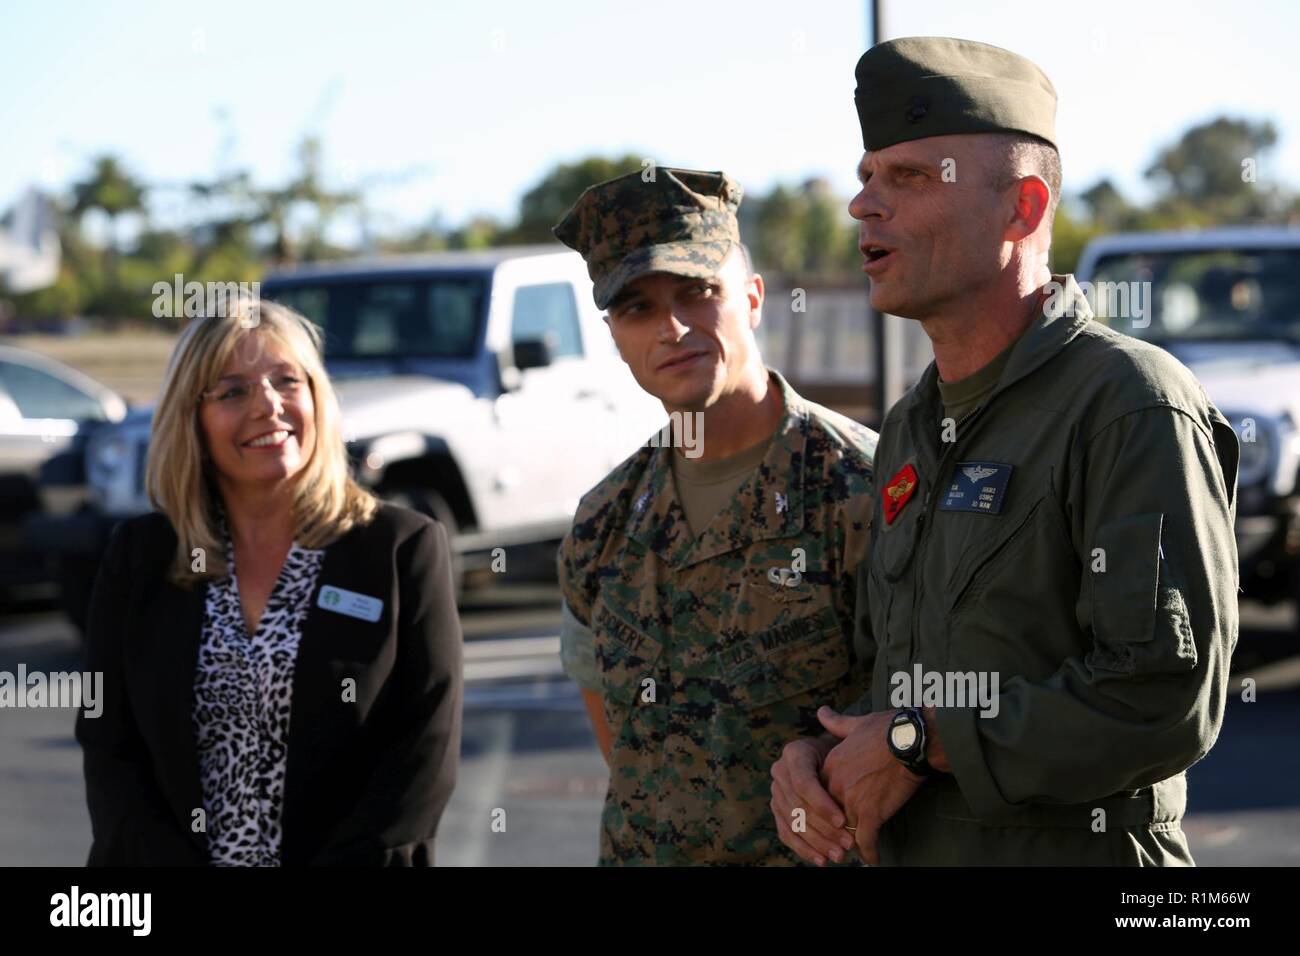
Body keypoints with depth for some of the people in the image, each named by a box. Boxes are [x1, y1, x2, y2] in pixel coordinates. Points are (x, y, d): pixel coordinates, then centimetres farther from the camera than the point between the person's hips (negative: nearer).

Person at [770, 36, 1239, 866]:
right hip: (907, 856, 7)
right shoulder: (912, 429, 11)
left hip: (1076, 851, -7)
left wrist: (917, 743, -17)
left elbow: (1168, 696, -24)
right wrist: (818, 757, -3)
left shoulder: (1136, 407, -15)